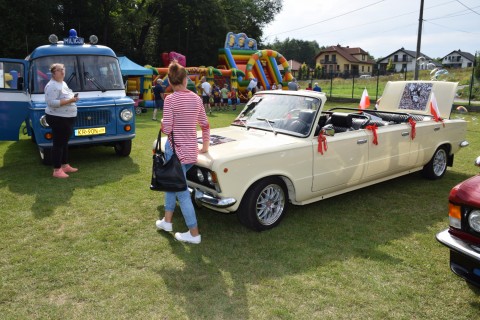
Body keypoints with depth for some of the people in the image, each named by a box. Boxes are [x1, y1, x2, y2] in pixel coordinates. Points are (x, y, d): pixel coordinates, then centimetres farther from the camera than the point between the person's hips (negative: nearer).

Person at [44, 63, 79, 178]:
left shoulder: (63, 83, 15)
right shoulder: (52, 86, -16)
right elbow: (51, 102, -25)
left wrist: (73, 98, 9)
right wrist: (69, 101, -26)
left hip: (67, 118, 10)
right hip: (58, 118, -10)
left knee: (64, 142, 17)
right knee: (58, 144, -6)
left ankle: (65, 165, 28)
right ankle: (57, 170, 0)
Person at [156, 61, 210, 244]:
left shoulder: (170, 99, -12)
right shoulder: (196, 98, 4)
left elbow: (166, 129, -15)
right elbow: (205, 125, 11)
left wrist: (162, 124, 8)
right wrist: (205, 147, 24)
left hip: (176, 149, -6)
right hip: (191, 150, 6)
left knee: (182, 192, 2)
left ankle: (194, 234, 8)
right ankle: (167, 221, 32)